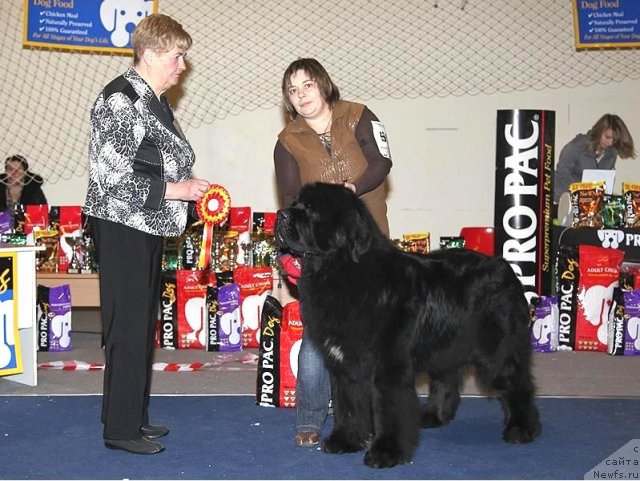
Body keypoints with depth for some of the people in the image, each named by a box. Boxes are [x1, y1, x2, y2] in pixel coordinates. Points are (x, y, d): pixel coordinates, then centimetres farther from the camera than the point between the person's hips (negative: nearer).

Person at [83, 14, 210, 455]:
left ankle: (136, 417, 24)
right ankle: (120, 429, 3)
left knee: (145, 324, 14)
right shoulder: (121, 100, -15)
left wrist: (193, 189, 7)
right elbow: (113, 178, -21)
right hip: (122, 226, -10)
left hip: (149, 226, 10)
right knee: (128, 327, -5)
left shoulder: (156, 101, 14)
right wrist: (177, 190, -18)